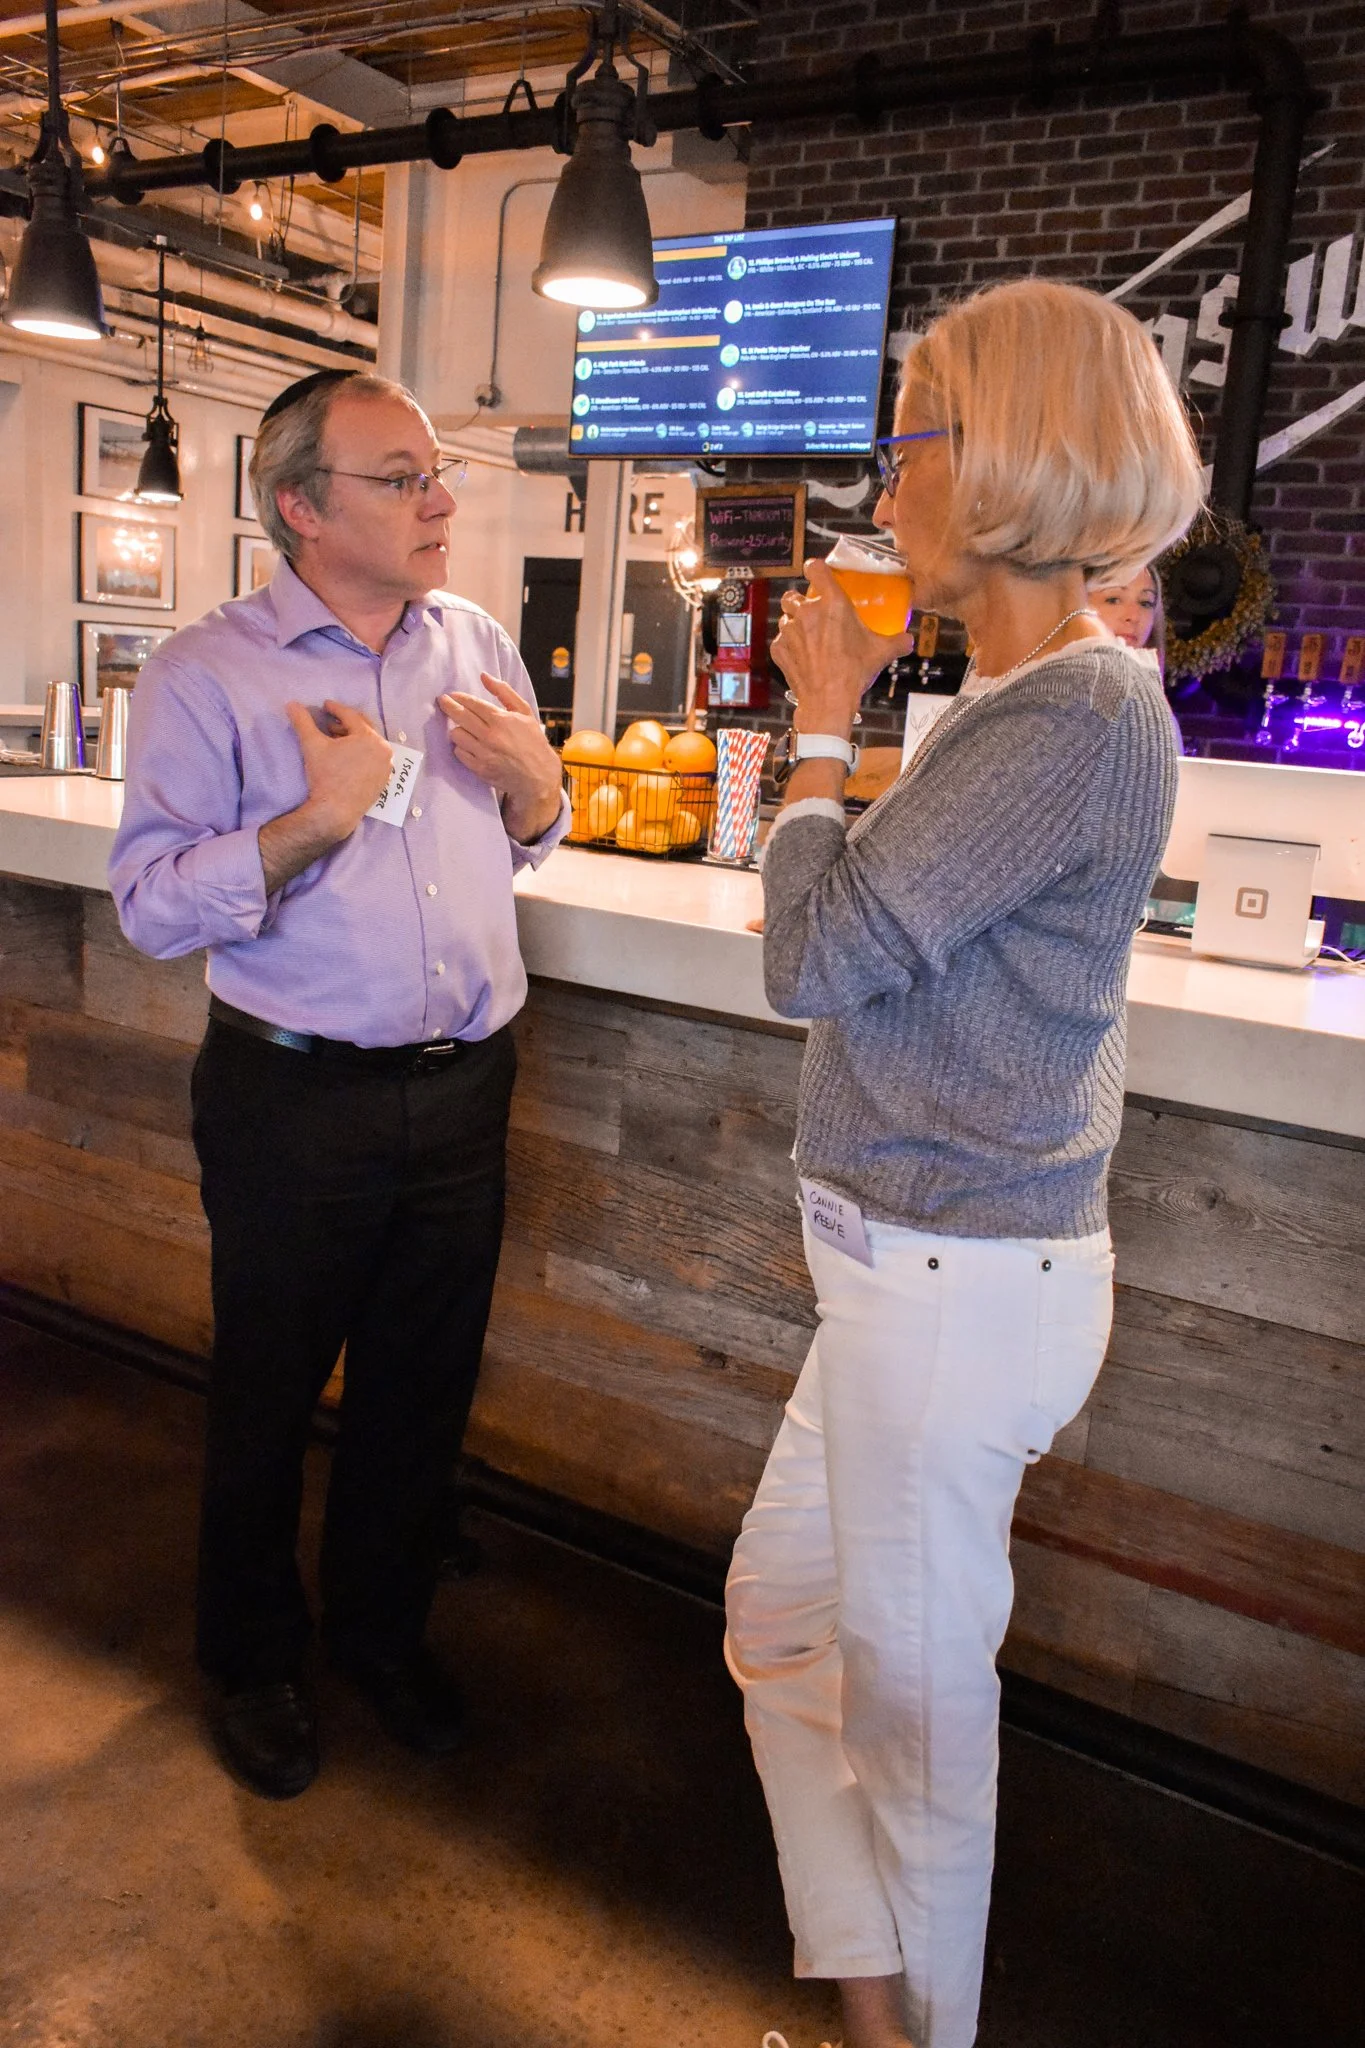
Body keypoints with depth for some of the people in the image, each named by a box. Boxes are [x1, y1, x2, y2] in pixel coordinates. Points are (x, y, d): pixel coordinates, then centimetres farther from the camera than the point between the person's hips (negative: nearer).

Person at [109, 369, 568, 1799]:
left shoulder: (479, 645, 7)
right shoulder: (207, 673, -8)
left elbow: (533, 841, 17)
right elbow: (152, 906, -14)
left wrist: (532, 783, -5)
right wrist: (315, 820, -24)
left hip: (462, 1086, 5)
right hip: (295, 1101, -4)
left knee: (424, 1386, 17)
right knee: (268, 1395, 13)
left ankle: (383, 1627, 42)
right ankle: (253, 1660, 38)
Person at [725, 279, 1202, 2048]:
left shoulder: (1076, 718, -20)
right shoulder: (1038, 699, 10)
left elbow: (812, 952, -20)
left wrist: (823, 722, -8)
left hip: (956, 1288, -10)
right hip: (918, 1267, 10)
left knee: (911, 1695, 12)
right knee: (777, 1606, 21)